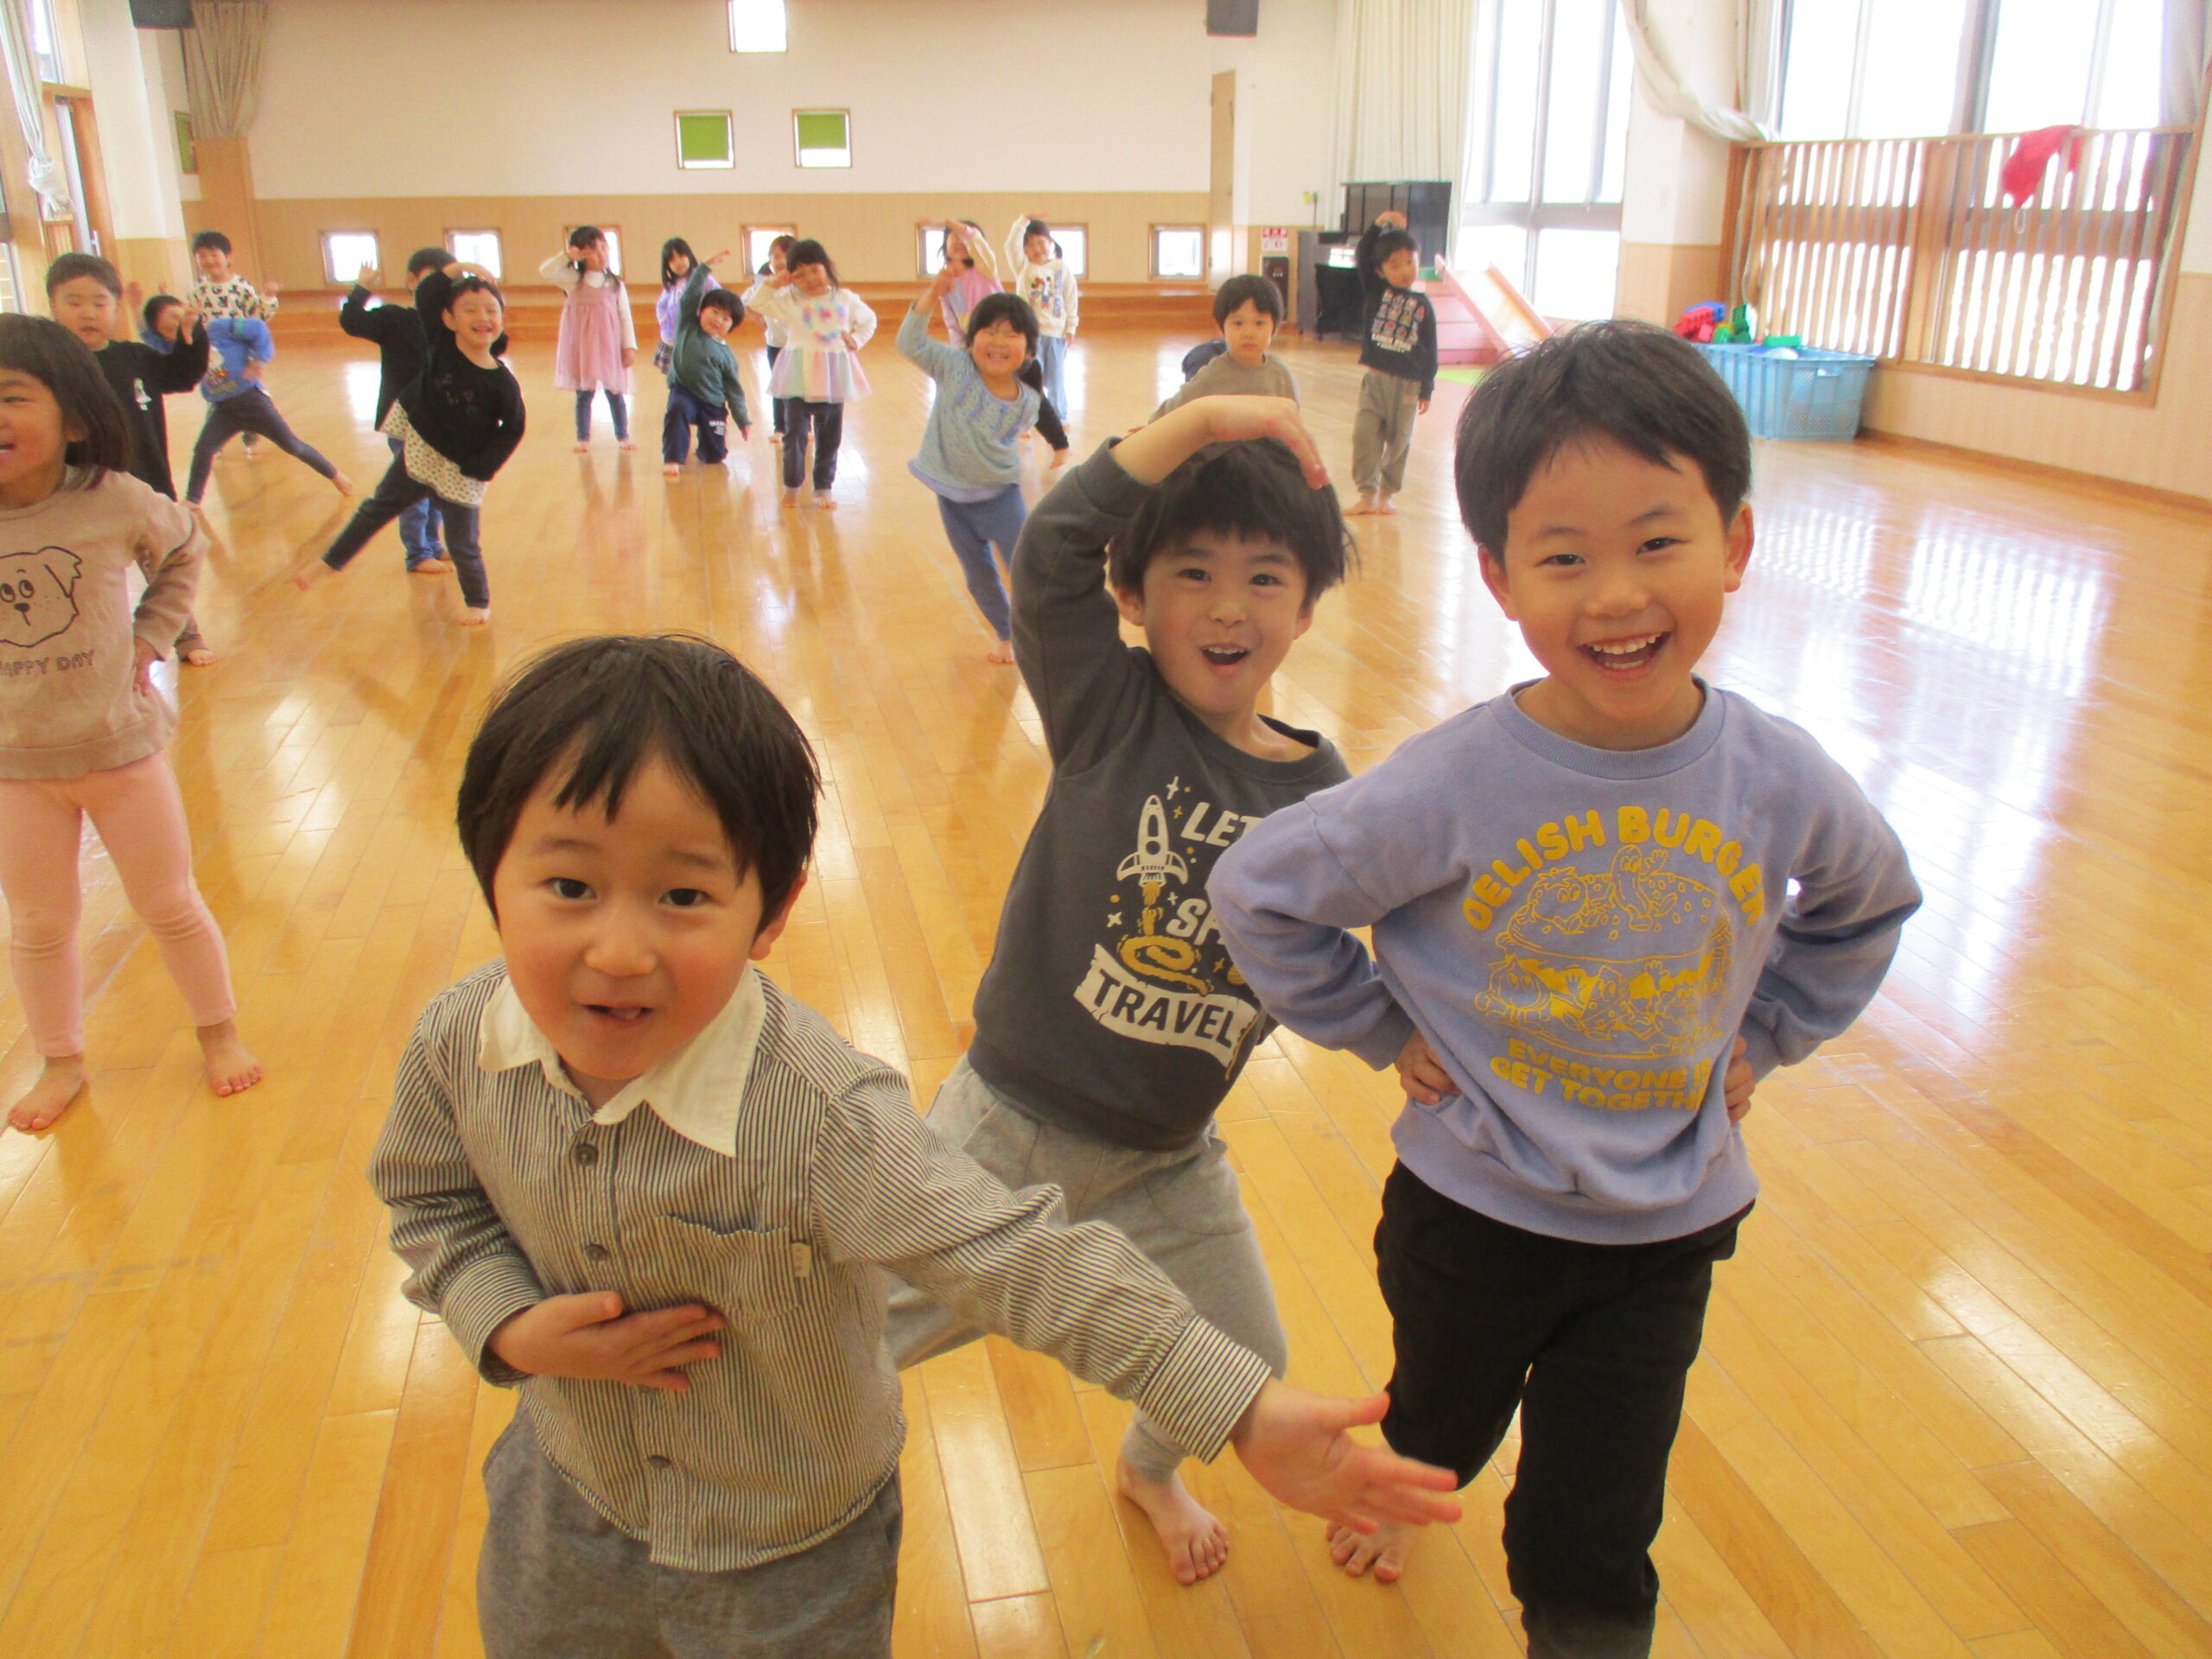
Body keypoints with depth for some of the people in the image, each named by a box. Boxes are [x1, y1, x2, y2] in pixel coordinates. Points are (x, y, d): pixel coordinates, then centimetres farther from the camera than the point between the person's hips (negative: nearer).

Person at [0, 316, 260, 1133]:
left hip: (122, 746, -1)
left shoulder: (116, 503, -15)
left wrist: (149, 637, 0)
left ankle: (219, 1033, 34)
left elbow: (184, 553, 7)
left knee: (171, 906, 13)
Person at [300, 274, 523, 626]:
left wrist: (481, 469, -12)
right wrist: (454, 271, -22)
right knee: (376, 510, 20)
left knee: (463, 545, 7)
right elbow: (425, 295, -12)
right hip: (418, 453, 4)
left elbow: (512, 430, -10)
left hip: (461, 473, -4)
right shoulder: (440, 346, -12)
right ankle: (330, 561, 37)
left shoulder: (502, 383, -20)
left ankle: (478, 602, 31)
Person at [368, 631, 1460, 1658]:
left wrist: (1247, 1414, -38)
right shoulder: (459, 1045, -21)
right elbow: (428, 1196, -1)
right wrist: (513, 1328, -19)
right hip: (567, 1491, 5)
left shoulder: (818, 1120, -36)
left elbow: (1026, 1264, -35)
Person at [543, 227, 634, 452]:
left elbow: (625, 316, 5)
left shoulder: (615, 283, 5)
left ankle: (622, 436, 15)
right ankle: (583, 438, 13)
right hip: (582, 346, -1)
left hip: (610, 345, 1)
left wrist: (630, 346, -1)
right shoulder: (573, 280, 2)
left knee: (615, 392, 4)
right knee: (583, 393, 5)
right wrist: (566, 256, -17)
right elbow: (545, 271, -10)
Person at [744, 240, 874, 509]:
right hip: (800, 376, -2)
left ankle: (824, 487, 18)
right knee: (795, 431, -3)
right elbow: (755, 304, -3)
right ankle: (792, 484, 12)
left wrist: (855, 340, 8)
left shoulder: (845, 298, 7)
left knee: (829, 435, 7)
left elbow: (869, 320, 22)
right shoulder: (789, 300, 0)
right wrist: (773, 283, -10)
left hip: (833, 376, 2)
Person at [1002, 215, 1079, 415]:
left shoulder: (1062, 268, 3)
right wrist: (1023, 220, -17)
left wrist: (1071, 325, 2)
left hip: (1057, 332, 1)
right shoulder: (1023, 267, 2)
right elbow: (1011, 245, -13)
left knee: (1056, 378, 9)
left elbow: (1071, 298, 5)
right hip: (1030, 331, -1)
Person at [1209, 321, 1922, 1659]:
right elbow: (1259, 892, -14)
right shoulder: (1453, 787, -25)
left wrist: (1762, 1034, 2)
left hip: (1666, 1228, 1)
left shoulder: (1784, 781, -15)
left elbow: (1870, 904, 8)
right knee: (1446, 1424, 29)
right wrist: (1382, 1028, -11)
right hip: (1472, 1207, 0)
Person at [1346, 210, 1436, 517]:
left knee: (1399, 440, 6)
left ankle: (1386, 494, 18)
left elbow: (1429, 350, 4)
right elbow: (1362, 256, -6)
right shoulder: (1376, 290, 4)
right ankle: (1367, 494, 3)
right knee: (1365, 435, -4)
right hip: (1375, 377, 0)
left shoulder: (1423, 305, 2)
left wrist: (1427, 389, 2)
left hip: (1407, 382, 0)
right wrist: (1379, 226, -16)